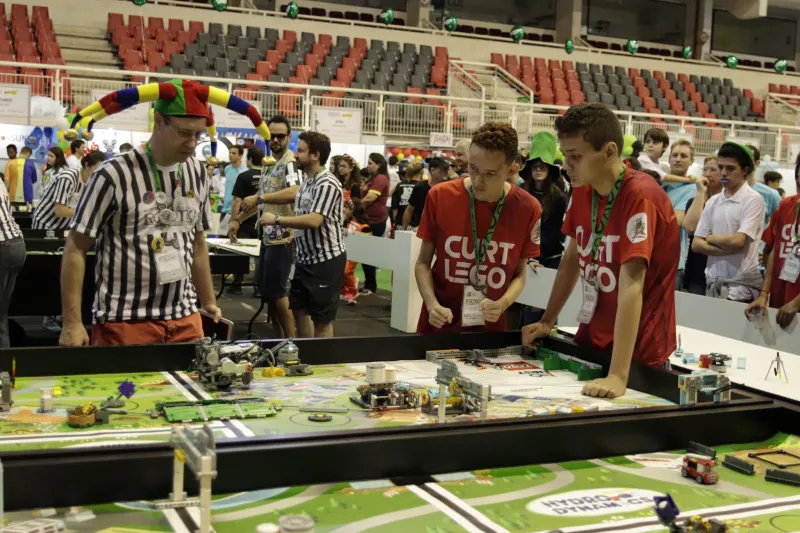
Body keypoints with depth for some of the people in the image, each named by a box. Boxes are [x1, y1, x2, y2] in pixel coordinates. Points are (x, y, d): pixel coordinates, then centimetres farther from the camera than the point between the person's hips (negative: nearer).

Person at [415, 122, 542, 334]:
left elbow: (519, 274, 2)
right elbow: (423, 263, -1)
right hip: (438, 324, 0)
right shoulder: (439, 197, -10)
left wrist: (502, 304, -16)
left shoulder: (528, 209, -9)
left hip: (489, 327, 0)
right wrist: (432, 304, -17)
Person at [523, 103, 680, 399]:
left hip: (638, 353, -6)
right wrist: (547, 321, 10)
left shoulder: (640, 197, -24)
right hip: (591, 340, 7)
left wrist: (618, 375, -36)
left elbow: (631, 286, -31)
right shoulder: (582, 190, -1)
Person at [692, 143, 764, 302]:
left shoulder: (753, 199, -7)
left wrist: (710, 238, 0)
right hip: (713, 283, 5)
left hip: (742, 285, -5)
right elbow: (696, 244, 5)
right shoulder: (713, 202, 9)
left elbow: (737, 241, -17)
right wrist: (727, 248, -10)